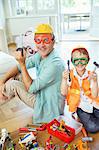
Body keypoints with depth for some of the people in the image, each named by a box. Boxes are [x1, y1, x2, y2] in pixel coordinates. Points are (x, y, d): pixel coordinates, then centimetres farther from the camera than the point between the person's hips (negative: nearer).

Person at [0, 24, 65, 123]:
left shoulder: (55, 64, -32)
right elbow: (19, 67, 4)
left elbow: (31, 88, -24)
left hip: (48, 110, -7)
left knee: (12, 85, -7)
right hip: (40, 97, 7)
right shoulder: (40, 55, -5)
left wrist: (22, 63, -25)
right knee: (10, 83, 0)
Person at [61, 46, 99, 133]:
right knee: (92, 127, -19)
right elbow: (64, 93, -11)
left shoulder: (90, 75, -2)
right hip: (79, 106, -2)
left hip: (91, 103, 2)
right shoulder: (69, 75, -4)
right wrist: (64, 79, -24)